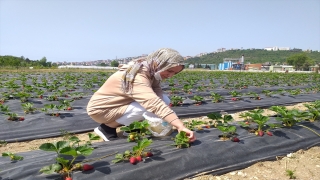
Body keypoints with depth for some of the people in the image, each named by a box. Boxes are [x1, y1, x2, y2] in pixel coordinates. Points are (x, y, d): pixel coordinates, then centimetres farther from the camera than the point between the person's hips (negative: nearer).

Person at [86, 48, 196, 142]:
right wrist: (180, 126, -52)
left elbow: (157, 92, -11)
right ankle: (107, 127, -11)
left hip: (122, 103, 8)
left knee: (164, 100, -5)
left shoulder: (150, 71, -4)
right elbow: (154, 103, -45)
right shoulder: (137, 76, -33)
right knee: (151, 107, -28)